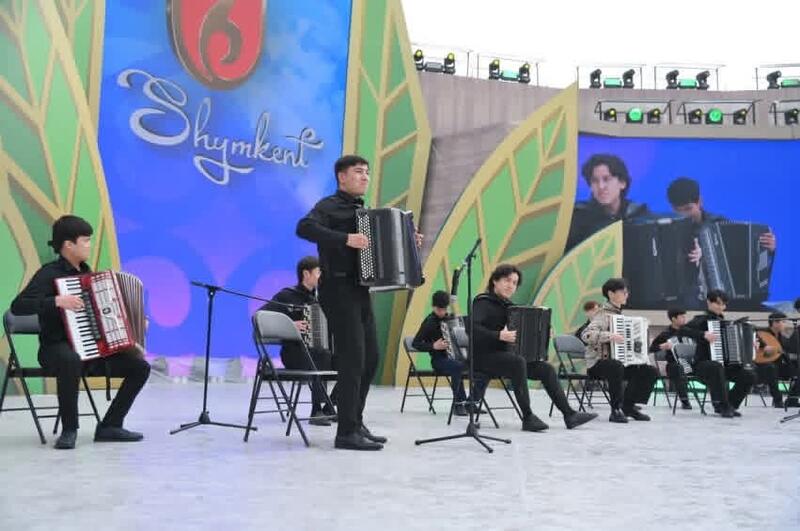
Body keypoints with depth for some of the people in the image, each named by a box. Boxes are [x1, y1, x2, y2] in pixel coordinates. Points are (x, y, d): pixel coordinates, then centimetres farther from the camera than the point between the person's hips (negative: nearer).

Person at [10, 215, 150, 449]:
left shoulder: (86, 272, 13)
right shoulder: (49, 273, -10)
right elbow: (17, 306, -22)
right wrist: (57, 301, -31)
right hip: (57, 348, -7)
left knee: (140, 367, -7)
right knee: (71, 362, -41)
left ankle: (110, 426, -1)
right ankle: (69, 429, -23)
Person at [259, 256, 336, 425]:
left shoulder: (316, 297, 14)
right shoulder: (287, 295, -5)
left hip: (314, 350, 6)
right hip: (294, 353, -6)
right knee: (323, 355, -35)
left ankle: (329, 408, -9)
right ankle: (317, 410, -31)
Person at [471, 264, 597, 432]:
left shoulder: (507, 305, 14)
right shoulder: (483, 302, -9)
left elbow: (519, 332, 23)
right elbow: (473, 328, -27)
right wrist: (499, 335, -38)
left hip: (504, 355, 8)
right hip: (484, 356, -8)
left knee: (546, 368, -5)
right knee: (518, 362, -35)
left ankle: (569, 415, -2)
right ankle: (528, 418, -30)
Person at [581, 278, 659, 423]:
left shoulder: (619, 314, 15)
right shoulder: (603, 314, -12)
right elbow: (586, 335, -29)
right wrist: (609, 336, -39)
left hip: (619, 362, 8)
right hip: (598, 363, -8)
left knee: (651, 371, -3)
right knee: (616, 366, -40)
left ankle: (628, 405, 10)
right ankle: (616, 410, -25)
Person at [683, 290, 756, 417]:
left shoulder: (722, 321, 16)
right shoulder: (702, 319, -5)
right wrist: (703, 334, -33)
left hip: (724, 363, 7)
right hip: (703, 364, -7)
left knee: (749, 376, -9)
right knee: (717, 367, -39)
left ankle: (729, 405, 2)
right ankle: (722, 406, -30)